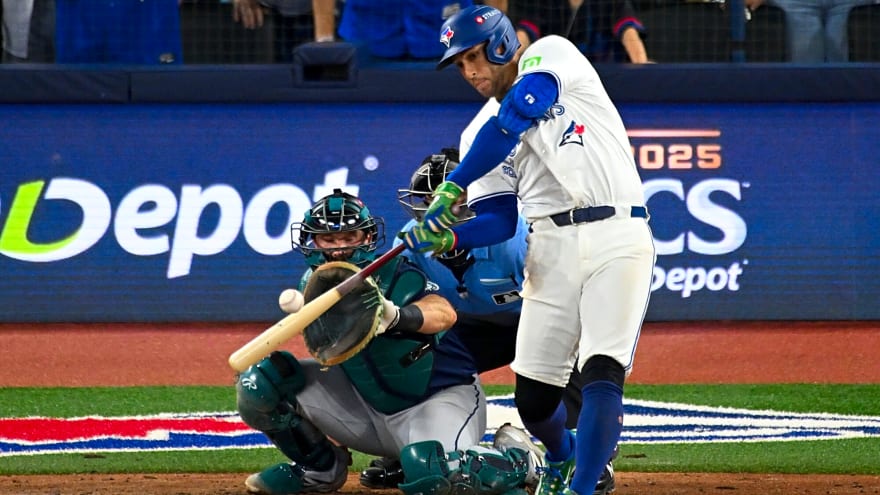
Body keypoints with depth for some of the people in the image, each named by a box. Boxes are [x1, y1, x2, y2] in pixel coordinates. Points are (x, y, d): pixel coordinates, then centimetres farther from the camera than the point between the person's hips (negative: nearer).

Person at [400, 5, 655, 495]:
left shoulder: (553, 54, 2)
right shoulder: (485, 133, 16)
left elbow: (516, 119, -16)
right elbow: (499, 222, 7)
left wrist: (454, 186, -20)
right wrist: (446, 238, -13)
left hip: (617, 237, -5)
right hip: (552, 247, 5)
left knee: (603, 371, -20)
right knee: (533, 397, 4)